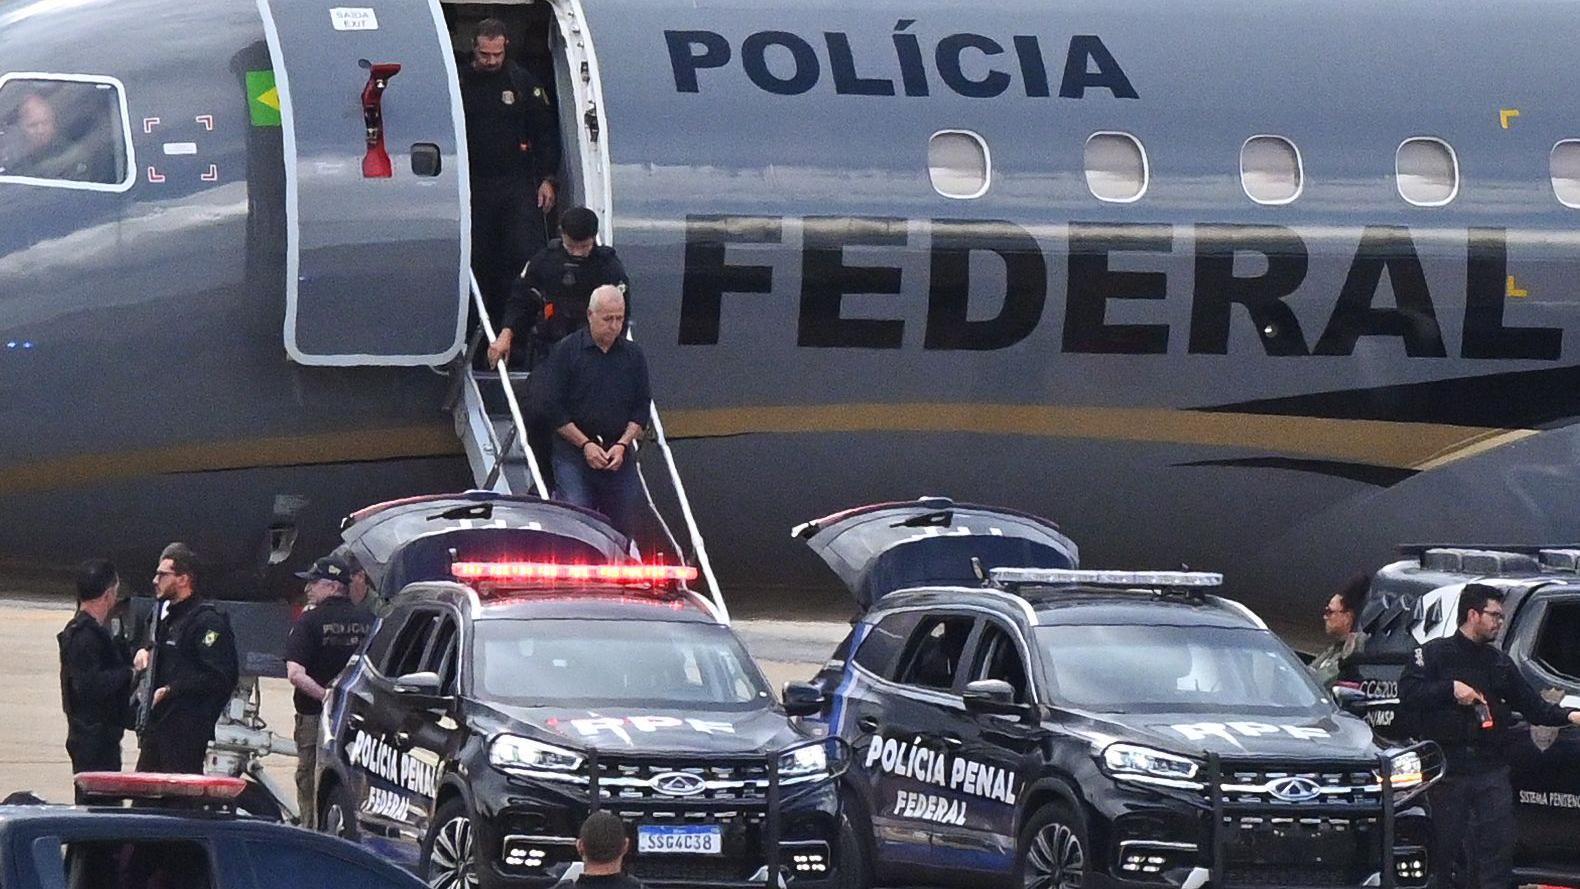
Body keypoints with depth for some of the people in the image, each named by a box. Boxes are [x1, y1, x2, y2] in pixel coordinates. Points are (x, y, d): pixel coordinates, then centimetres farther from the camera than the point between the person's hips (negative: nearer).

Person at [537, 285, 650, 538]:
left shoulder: (632, 356, 10)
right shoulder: (567, 351, -2)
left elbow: (642, 408, 11)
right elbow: (553, 407, -4)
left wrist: (622, 445, -5)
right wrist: (585, 445, -10)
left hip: (619, 457, 4)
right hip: (574, 453, -4)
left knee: (623, 527, 2)